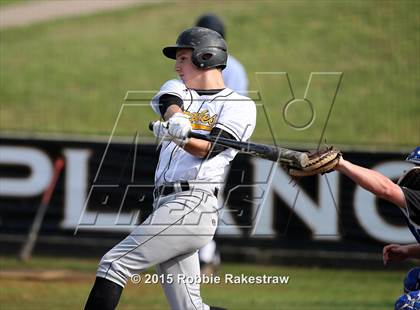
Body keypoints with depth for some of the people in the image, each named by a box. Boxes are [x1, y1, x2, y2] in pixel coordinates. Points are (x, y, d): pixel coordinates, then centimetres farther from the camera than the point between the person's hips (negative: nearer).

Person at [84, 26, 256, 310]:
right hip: (166, 204, 7)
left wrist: (182, 139, -34)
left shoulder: (241, 106, 3)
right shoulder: (177, 89, 22)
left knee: (114, 265, -15)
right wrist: (176, 121, -27)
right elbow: (171, 106, -3)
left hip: (192, 204, -7)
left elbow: (208, 148, -12)